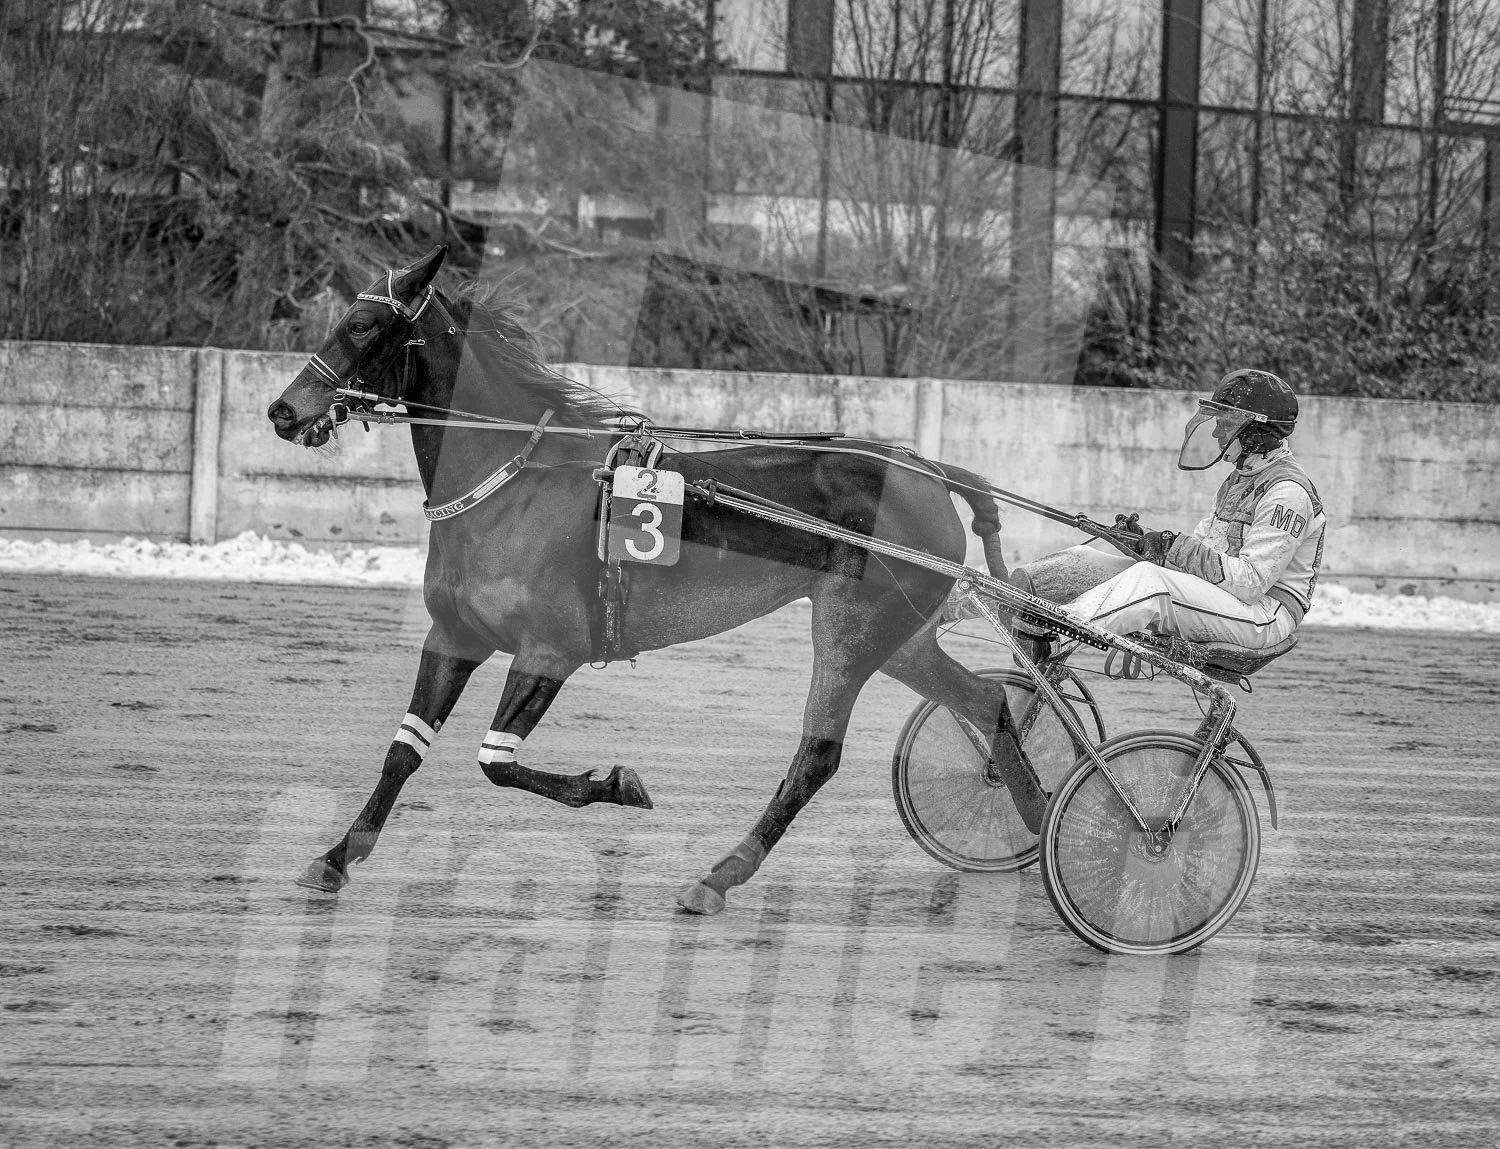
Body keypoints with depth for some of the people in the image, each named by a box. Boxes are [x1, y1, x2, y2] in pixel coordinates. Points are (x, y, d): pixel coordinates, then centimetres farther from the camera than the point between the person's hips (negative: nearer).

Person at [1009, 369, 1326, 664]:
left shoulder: (1288, 492, -12)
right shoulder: (1240, 481, 22)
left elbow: (1251, 581, -21)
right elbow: (1200, 551, 17)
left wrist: (1175, 549, -22)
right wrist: (1144, 540, -2)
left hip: (1264, 613, -9)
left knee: (1149, 580, -34)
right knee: (1087, 559, -5)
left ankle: (1039, 630, -42)